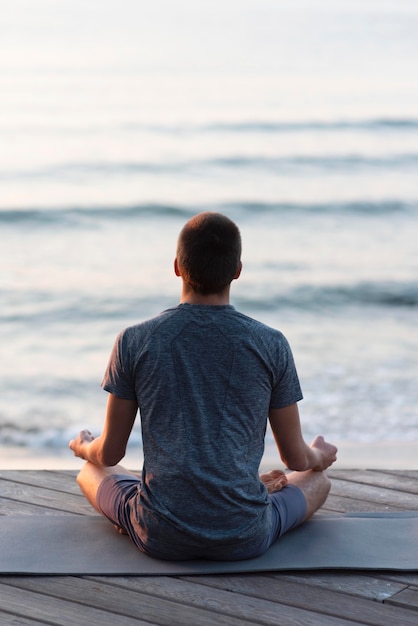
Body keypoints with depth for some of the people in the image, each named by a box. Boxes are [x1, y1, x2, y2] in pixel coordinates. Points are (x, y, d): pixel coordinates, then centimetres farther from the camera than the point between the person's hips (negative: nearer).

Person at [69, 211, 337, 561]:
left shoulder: (135, 342, -3)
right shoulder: (271, 345, -4)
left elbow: (109, 455, 5)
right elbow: (296, 458, 6)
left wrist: (84, 448, 31)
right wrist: (320, 456, 31)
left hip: (160, 538, 0)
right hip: (245, 539, 0)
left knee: (92, 474, 33)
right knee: (317, 480, 30)